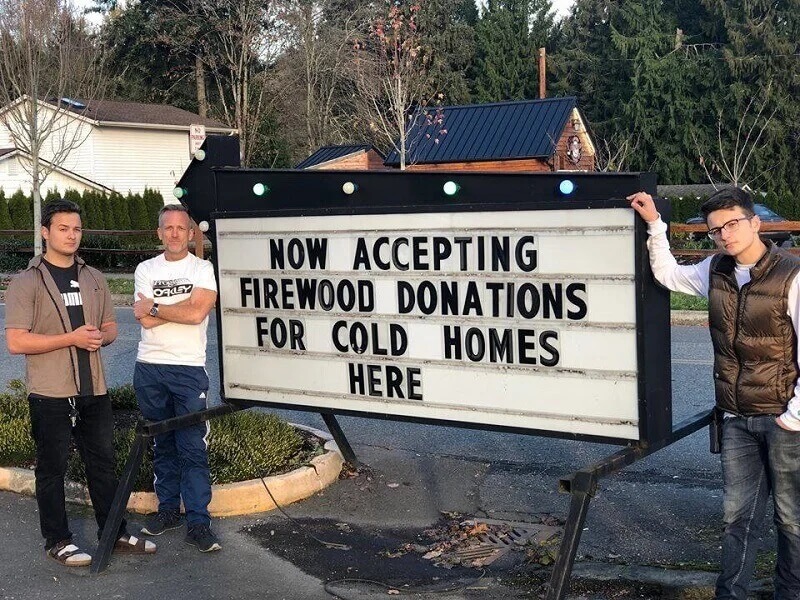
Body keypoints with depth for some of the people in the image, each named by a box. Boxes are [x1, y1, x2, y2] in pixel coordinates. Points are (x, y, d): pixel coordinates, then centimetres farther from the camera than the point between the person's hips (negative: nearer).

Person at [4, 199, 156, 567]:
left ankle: (115, 534, 23)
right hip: (50, 394, -5)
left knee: (103, 462, 12)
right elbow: (16, 342, -13)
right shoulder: (27, 282, -6)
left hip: (93, 389, 5)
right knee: (52, 468, 4)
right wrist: (71, 338, -18)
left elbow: (110, 327, 19)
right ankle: (57, 541, 16)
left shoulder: (93, 278, 13)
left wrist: (100, 337, -6)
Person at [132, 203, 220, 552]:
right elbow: (160, 317, -4)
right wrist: (181, 308, -9)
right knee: (162, 444, 12)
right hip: (149, 368, 3)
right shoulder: (146, 270, 9)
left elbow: (197, 313, -15)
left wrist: (155, 307, -7)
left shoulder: (202, 269, 1)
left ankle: (198, 522, -3)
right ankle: (168, 509, 23)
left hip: (189, 369, -3)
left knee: (193, 449, -5)